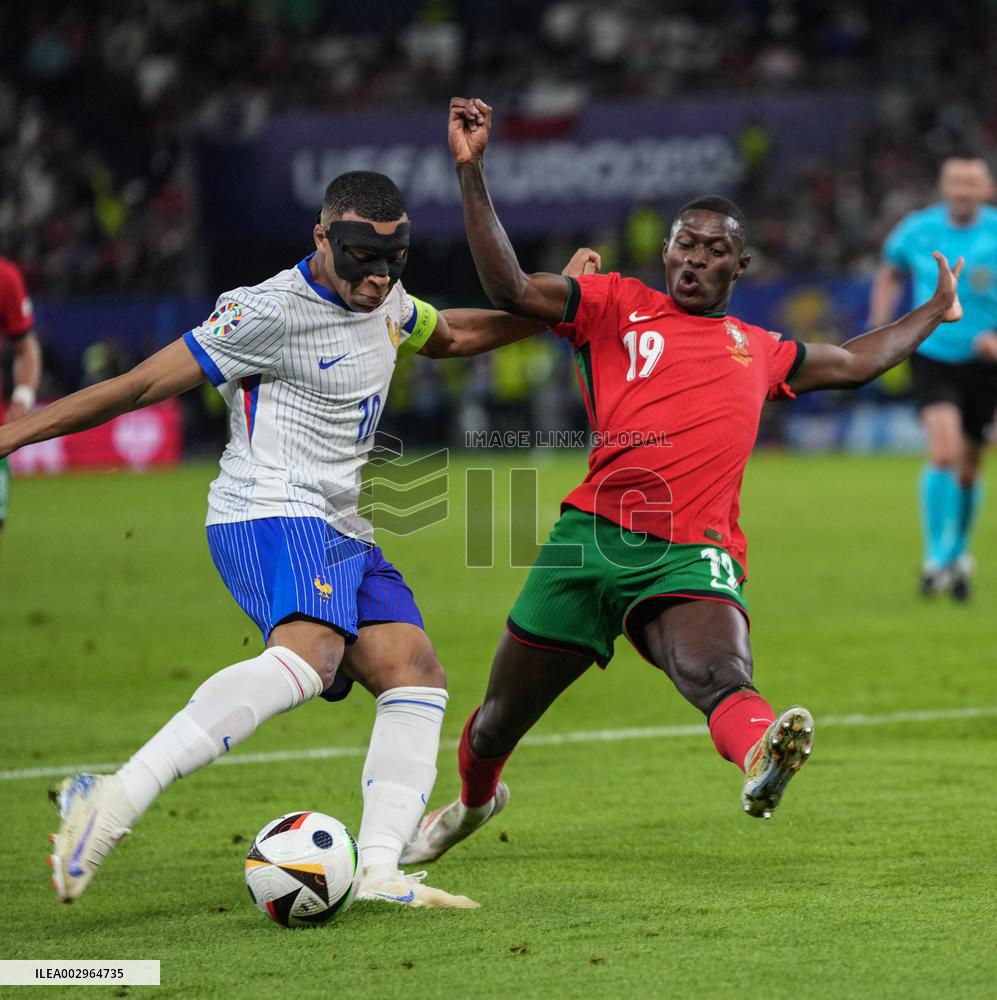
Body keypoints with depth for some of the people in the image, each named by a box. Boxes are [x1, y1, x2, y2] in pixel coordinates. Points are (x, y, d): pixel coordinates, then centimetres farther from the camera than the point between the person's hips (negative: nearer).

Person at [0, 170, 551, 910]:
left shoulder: (384, 301, 14)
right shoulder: (272, 312, -12)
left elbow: (449, 336, 39)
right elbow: (143, 384, -9)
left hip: (339, 533, 10)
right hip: (270, 515, -10)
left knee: (417, 675, -6)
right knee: (307, 655, -34)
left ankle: (379, 871, -13)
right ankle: (117, 799, -43)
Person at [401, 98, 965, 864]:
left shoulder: (760, 351, 25)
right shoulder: (619, 306, 14)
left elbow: (855, 362, 42)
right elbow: (510, 289, 2)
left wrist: (937, 312, 48)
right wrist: (472, 171, -6)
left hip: (693, 556, 0)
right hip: (592, 537, 0)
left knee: (720, 672, -34)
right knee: (503, 716, 12)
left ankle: (762, 756, -68)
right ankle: (474, 799, 45)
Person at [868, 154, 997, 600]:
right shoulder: (917, 230, -3)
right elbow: (890, 274, 17)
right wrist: (879, 326, 6)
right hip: (931, 358, -1)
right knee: (945, 451, -22)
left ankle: (959, 553, 35)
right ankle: (936, 557, -15)